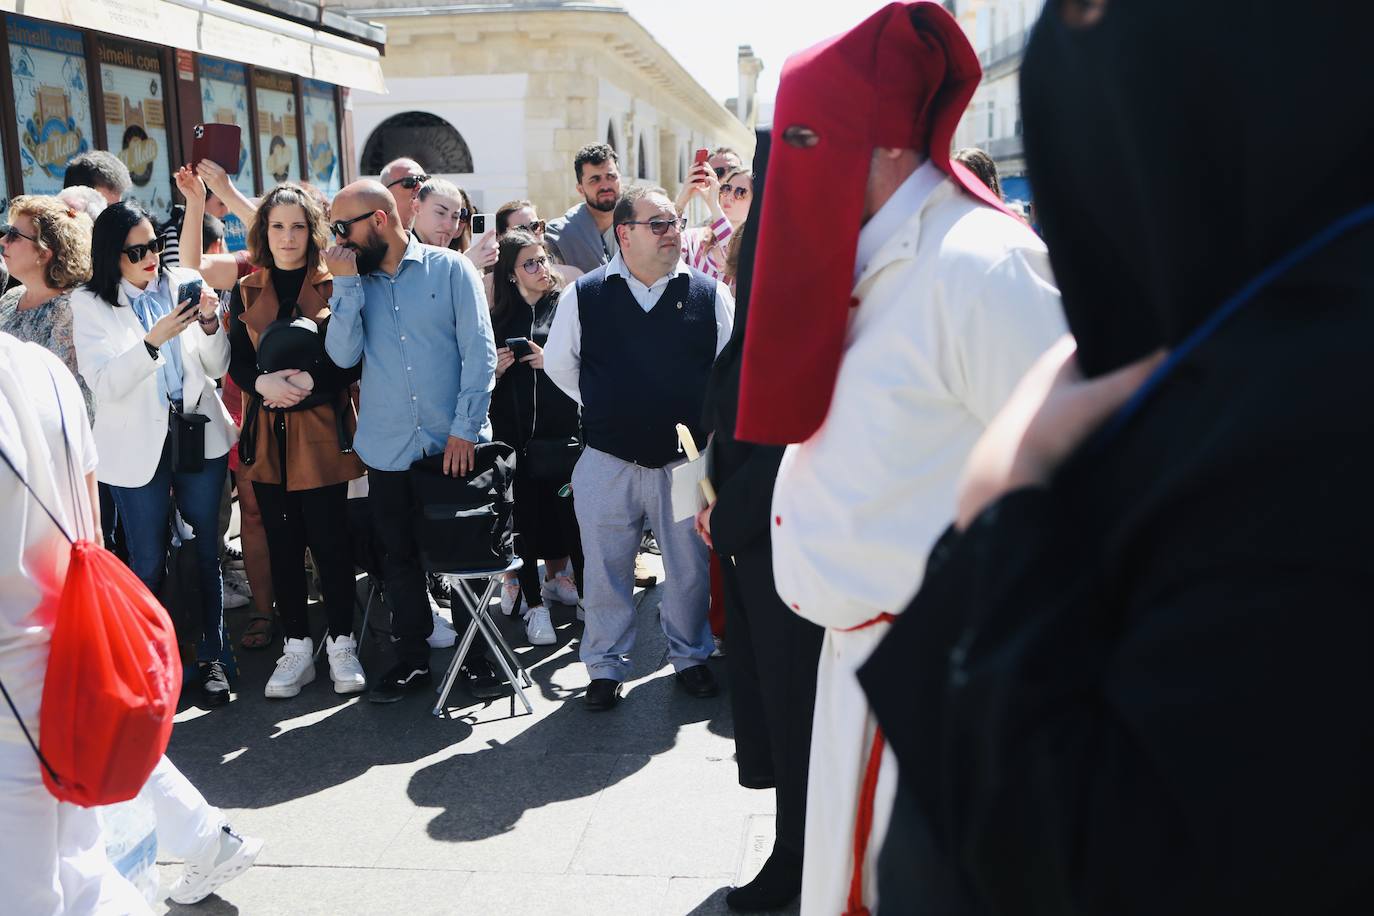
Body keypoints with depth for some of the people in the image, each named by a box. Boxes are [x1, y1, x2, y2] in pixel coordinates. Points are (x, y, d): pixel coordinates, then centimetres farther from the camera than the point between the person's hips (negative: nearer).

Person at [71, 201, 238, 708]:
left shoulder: (185, 283, 2)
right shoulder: (90, 303, -3)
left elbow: (217, 368, 5)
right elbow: (103, 384, -13)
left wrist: (210, 324, -14)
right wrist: (154, 340, -25)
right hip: (137, 446, -2)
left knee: (207, 551, 9)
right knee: (149, 563, 6)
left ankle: (211, 656, 22)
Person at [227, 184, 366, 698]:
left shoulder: (334, 286, 1)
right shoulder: (246, 292, 10)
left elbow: (352, 360, -3)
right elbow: (236, 363, 6)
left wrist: (309, 380, -19)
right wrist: (264, 383, -14)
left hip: (322, 431, -3)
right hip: (268, 434, 3)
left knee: (329, 540, -1)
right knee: (282, 544, 7)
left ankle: (341, 644, 14)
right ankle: (296, 647, 18)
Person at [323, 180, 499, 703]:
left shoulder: (450, 269, -3)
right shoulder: (354, 283, 9)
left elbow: (479, 353, -7)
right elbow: (344, 355, -5)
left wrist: (465, 428, -13)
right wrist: (347, 284, -9)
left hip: (454, 445, -3)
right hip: (388, 449, 3)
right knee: (399, 556, 11)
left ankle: (476, 652, 25)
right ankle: (413, 658, 26)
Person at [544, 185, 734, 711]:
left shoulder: (710, 296, -1)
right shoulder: (584, 296, -1)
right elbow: (558, 363, 10)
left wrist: (708, 421, 3)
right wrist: (603, 410, 10)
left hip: (686, 458, 1)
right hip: (608, 460, 0)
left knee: (690, 566, 12)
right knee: (606, 568, 10)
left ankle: (689, 657, 32)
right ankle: (606, 666, 27)